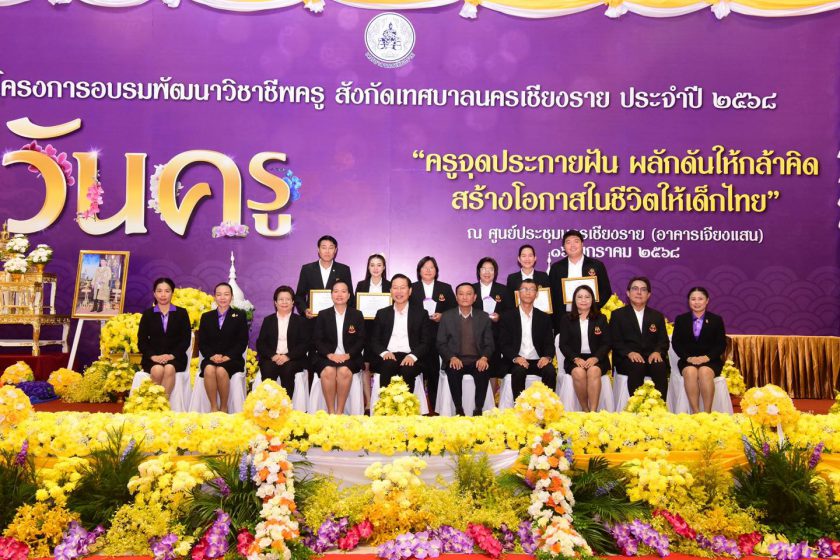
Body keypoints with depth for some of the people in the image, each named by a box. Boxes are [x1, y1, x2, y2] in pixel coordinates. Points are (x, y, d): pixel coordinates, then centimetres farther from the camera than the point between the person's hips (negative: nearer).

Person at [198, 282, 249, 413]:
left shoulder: (240, 316, 11)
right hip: (211, 359, 2)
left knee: (221, 370, -35)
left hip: (232, 359, -2)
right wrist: (212, 356, -11)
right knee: (209, 369, -34)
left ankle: (224, 407, -19)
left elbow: (242, 342, 1)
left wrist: (228, 356, -13)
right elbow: (202, 343, 10)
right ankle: (213, 407, -25)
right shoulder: (206, 317, 17)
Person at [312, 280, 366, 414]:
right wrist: (329, 355, -12)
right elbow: (318, 340, 6)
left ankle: (340, 411, -24)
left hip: (349, 357, 0)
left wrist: (348, 355, -12)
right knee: (328, 371, -33)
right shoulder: (323, 315, 13)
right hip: (326, 357, 1)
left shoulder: (357, 315, 12)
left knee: (344, 371, -34)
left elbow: (361, 340, 5)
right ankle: (330, 412, -24)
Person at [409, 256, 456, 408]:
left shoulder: (446, 288, 12)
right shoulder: (412, 288, 10)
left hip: (438, 337, 1)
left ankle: (434, 406, 8)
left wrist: (442, 316, -7)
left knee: (435, 371, 0)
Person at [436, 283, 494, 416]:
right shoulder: (447, 317, 8)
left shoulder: (484, 317, 11)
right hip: (455, 360, 0)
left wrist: (484, 358, -14)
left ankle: (478, 410, -19)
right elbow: (441, 343, 5)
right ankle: (459, 410, -19)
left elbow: (489, 344, 8)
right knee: (453, 372, -33)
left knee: (483, 372, -32)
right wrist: (452, 358, -14)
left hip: (477, 361, 1)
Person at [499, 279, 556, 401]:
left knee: (551, 371, -29)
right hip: (516, 361, -2)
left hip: (538, 361, 2)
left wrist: (547, 357, -14)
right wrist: (515, 358, -19)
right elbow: (504, 343, 0)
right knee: (518, 371, -34)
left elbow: (549, 343, 9)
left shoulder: (544, 318, 15)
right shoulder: (507, 316, 8)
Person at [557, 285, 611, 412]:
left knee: (594, 371, -34)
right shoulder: (566, 319, 11)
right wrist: (576, 358, -14)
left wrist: (595, 358, -14)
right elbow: (563, 344, 4)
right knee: (579, 372, -34)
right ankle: (584, 410, -21)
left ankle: (593, 412, -36)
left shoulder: (601, 319, 12)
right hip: (574, 359, 0)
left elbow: (606, 343, 5)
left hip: (596, 359, 0)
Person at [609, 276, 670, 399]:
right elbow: (615, 341, 3)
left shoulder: (657, 316, 22)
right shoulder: (617, 315, 13)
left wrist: (657, 352, -12)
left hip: (652, 358, 2)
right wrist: (629, 353, -17)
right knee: (636, 367, -36)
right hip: (627, 359, -2)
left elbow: (664, 341, 12)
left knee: (661, 367, -32)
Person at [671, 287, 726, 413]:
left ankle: (707, 413, -35)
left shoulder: (716, 320, 10)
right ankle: (695, 412, -36)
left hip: (711, 361, -1)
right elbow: (676, 343, 6)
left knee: (705, 372, -36)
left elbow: (721, 344, 3)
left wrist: (707, 357, -15)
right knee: (690, 372, -35)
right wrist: (688, 357, -12)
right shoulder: (680, 320, 13)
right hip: (687, 361, 1)